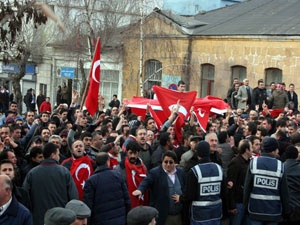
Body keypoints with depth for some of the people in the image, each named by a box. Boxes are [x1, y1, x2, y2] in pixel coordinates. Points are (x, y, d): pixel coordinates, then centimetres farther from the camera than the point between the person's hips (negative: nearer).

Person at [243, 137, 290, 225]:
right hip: (273, 211, -1)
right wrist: (286, 211, 8)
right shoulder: (280, 166, -7)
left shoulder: (253, 163, -5)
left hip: (255, 209, 1)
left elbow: (247, 186, -2)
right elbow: (284, 191, -3)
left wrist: (246, 204, 9)